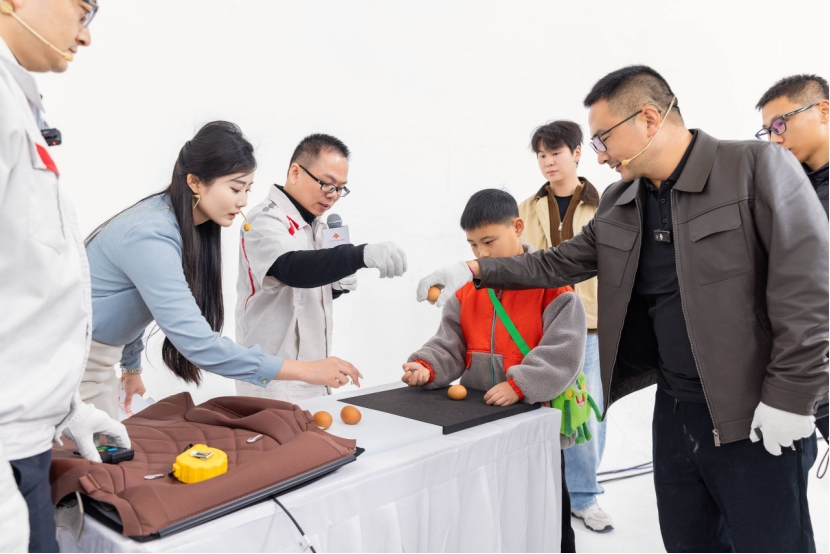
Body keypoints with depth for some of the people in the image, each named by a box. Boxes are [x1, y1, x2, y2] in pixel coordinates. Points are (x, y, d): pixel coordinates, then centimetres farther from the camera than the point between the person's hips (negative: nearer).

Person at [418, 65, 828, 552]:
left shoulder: (758, 166, -11)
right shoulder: (618, 203, 8)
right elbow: (560, 263, 15)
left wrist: (790, 397, -16)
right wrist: (475, 270, 6)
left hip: (757, 417, -5)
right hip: (674, 408, 6)